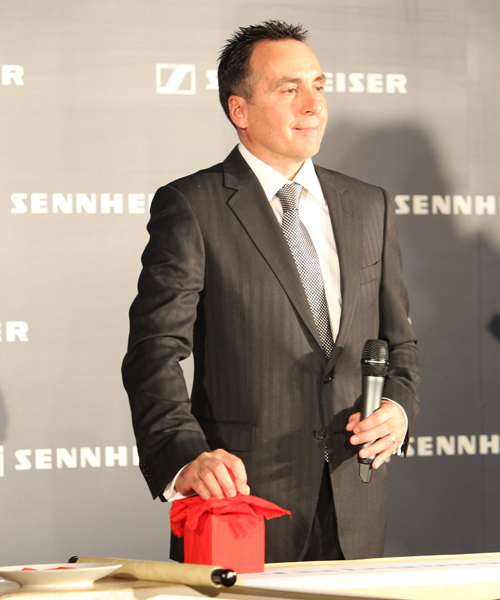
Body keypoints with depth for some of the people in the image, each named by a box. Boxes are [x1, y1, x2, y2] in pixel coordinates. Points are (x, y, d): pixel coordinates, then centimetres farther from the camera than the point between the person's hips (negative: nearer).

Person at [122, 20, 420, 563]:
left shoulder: (369, 207, 13)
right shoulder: (189, 207, -4)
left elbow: (397, 340, 19)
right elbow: (155, 352, -13)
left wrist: (399, 405, -3)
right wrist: (186, 457, -30)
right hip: (244, 498, -4)